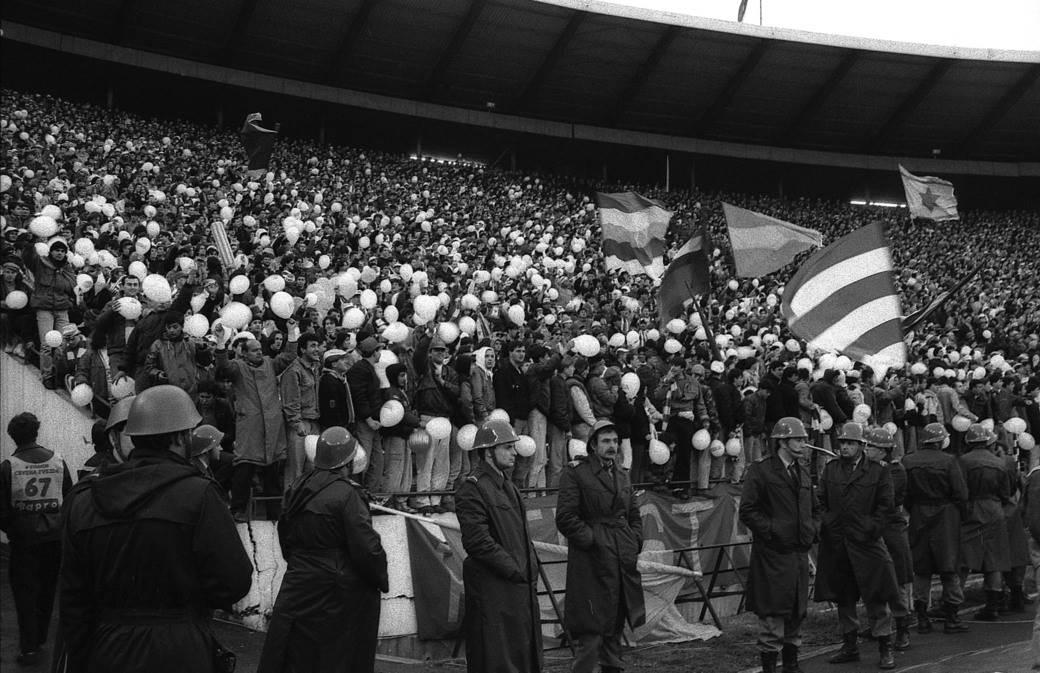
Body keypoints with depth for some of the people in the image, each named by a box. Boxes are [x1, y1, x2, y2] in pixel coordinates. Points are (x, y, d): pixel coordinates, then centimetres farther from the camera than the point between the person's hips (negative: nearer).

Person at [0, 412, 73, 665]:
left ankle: (29, 648, 6)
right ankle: (40, 638, 27)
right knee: (47, 590, 16)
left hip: (24, 540, -3)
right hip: (55, 539, 3)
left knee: (25, 592, 5)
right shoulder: (58, 462, 0)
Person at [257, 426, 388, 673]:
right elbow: (367, 548, -19)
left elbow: (285, 537, 16)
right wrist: (381, 580, -4)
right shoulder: (346, 494, -18)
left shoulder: (297, 489, 4)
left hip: (299, 586, 6)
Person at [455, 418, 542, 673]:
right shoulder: (472, 489, -13)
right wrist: (514, 570, -16)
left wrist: (531, 569, 10)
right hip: (492, 590, -9)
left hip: (521, 585, 9)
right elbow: (478, 542, -19)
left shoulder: (508, 485, 17)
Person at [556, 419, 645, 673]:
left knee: (615, 626, 15)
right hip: (592, 564, -7)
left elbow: (634, 514, 23)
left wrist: (635, 542, 8)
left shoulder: (621, 474, 15)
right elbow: (565, 517, -12)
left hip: (623, 563, 7)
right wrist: (592, 541, -15)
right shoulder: (575, 472, -8)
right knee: (590, 631, -6)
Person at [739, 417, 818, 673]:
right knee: (773, 616, -5)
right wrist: (771, 530, -17)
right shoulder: (761, 470, -7)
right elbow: (747, 511, -11)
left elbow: (812, 509, 27)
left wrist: (811, 532, 11)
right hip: (773, 556, -7)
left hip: (799, 554, 7)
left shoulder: (802, 472, 16)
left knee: (796, 614, 13)